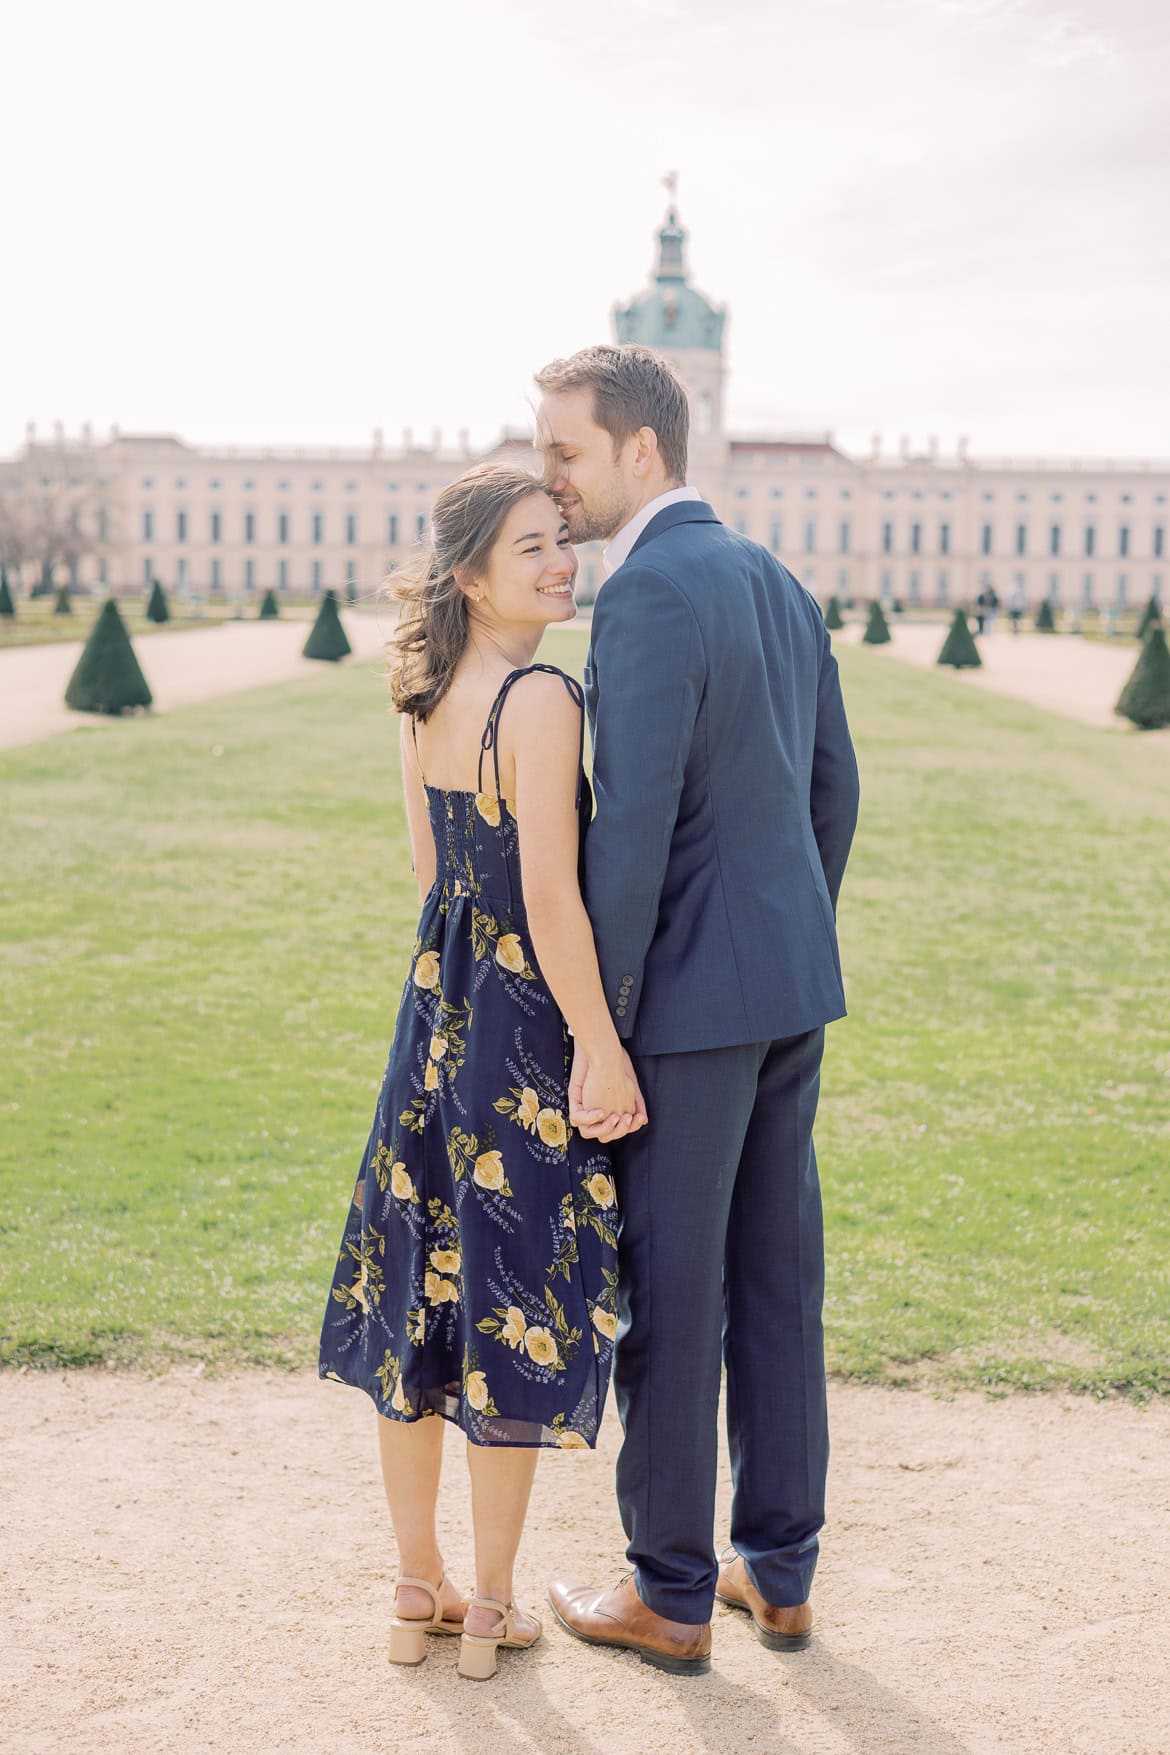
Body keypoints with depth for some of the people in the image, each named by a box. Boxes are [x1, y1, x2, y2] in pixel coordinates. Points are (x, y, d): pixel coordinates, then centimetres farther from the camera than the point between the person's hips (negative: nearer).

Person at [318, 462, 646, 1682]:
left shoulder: (427, 699, 6)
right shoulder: (540, 702, -19)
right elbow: (551, 901, -22)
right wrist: (606, 1055, -16)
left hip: (437, 1010, 8)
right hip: (525, 1028, -8)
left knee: (422, 1291, 14)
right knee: (515, 1307, 5)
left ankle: (418, 1590, 27)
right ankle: (489, 1612, 18)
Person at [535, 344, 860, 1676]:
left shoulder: (647, 594, -17)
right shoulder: (776, 580, 11)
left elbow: (631, 826, -22)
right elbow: (833, 787, 16)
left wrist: (596, 1026, -17)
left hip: (691, 992, -9)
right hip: (792, 987, 9)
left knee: (667, 1293, 3)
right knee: (775, 1277, 15)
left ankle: (671, 1597, 16)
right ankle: (778, 1569, 26)